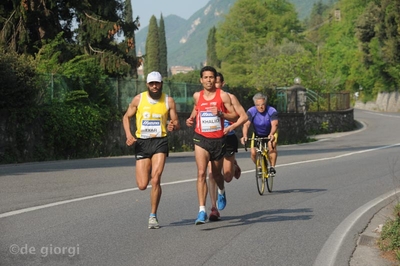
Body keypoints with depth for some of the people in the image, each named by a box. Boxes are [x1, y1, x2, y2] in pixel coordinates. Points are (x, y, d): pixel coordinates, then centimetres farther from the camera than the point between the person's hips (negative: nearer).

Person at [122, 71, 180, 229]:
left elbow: (176, 122, 7)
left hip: (160, 142, -1)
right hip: (142, 143, 1)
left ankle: (153, 216, -2)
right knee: (142, 185, -3)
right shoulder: (138, 99, 1)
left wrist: (173, 126, -18)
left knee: (155, 180, -17)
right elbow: (126, 117, 10)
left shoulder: (168, 101, 1)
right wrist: (128, 135, -6)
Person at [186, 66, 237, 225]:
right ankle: (202, 210, -20)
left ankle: (222, 192, 54)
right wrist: (191, 119, 7)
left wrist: (220, 113, -21)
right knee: (201, 173, -17)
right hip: (201, 139, 0)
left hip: (218, 140, 0)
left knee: (216, 173, 17)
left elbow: (234, 116, -4)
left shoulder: (223, 96, -5)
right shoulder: (197, 96, 3)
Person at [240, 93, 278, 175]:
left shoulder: (272, 111, -26)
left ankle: (272, 167, -13)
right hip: (257, 134, 2)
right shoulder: (251, 112, -22)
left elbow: (274, 125, -38)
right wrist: (244, 136, -53)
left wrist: (271, 134, -59)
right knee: (253, 152, -16)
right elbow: (246, 124, -34)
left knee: (272, 147, -30)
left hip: (270, 134, -2)